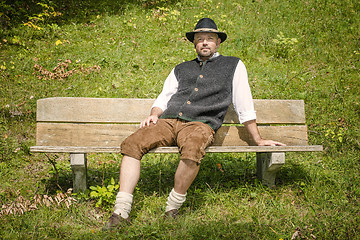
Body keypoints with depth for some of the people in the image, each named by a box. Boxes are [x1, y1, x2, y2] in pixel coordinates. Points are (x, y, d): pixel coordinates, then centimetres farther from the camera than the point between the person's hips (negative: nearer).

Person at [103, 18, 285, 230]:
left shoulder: (233, 66, 19)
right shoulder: (181, 69, 29)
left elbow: (244, 106, 15)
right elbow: (163, 98, 26)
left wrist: (258, 140, 12)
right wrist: (154, 115, 4)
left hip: (200, 124, -4)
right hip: (168, 121, 4)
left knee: (192, 149, -40)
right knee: (132, 144, -23)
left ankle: (173, 210, -23)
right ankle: (122, 212, -25)